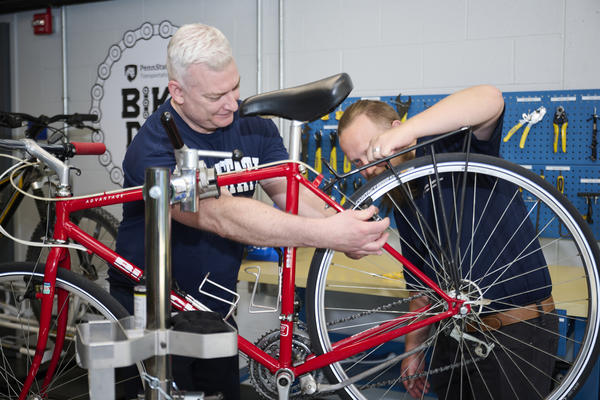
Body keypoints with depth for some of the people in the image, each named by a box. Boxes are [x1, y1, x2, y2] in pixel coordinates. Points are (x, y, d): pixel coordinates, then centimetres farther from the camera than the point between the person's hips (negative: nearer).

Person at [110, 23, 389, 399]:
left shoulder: (253, 124, -5)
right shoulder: (154, 149, -26)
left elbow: (287, 188, -14)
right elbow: (221, 216, -38)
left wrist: (342, 227, -35)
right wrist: (326, 234, -46)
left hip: (216, 304, 5)